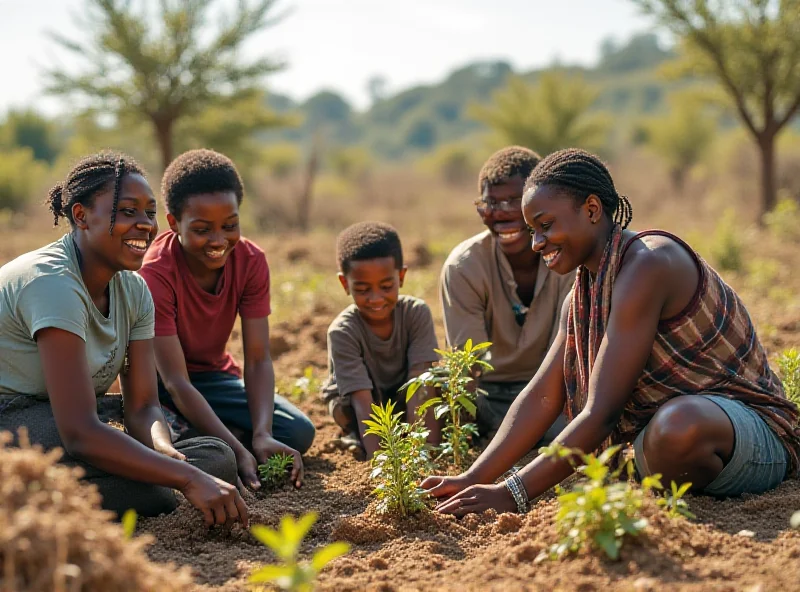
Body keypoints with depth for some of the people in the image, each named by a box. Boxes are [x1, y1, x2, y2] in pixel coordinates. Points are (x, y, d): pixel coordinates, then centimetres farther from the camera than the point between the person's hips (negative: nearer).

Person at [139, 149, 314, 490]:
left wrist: (262, 435, -35)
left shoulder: (251, 261, -14)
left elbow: (258, 359, -16)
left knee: (299, 433, -17)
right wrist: (238, 451, -43)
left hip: (213, 375, 5)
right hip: (157, 382, -4)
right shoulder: (155, 273, -29)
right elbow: (175, 381, -32)